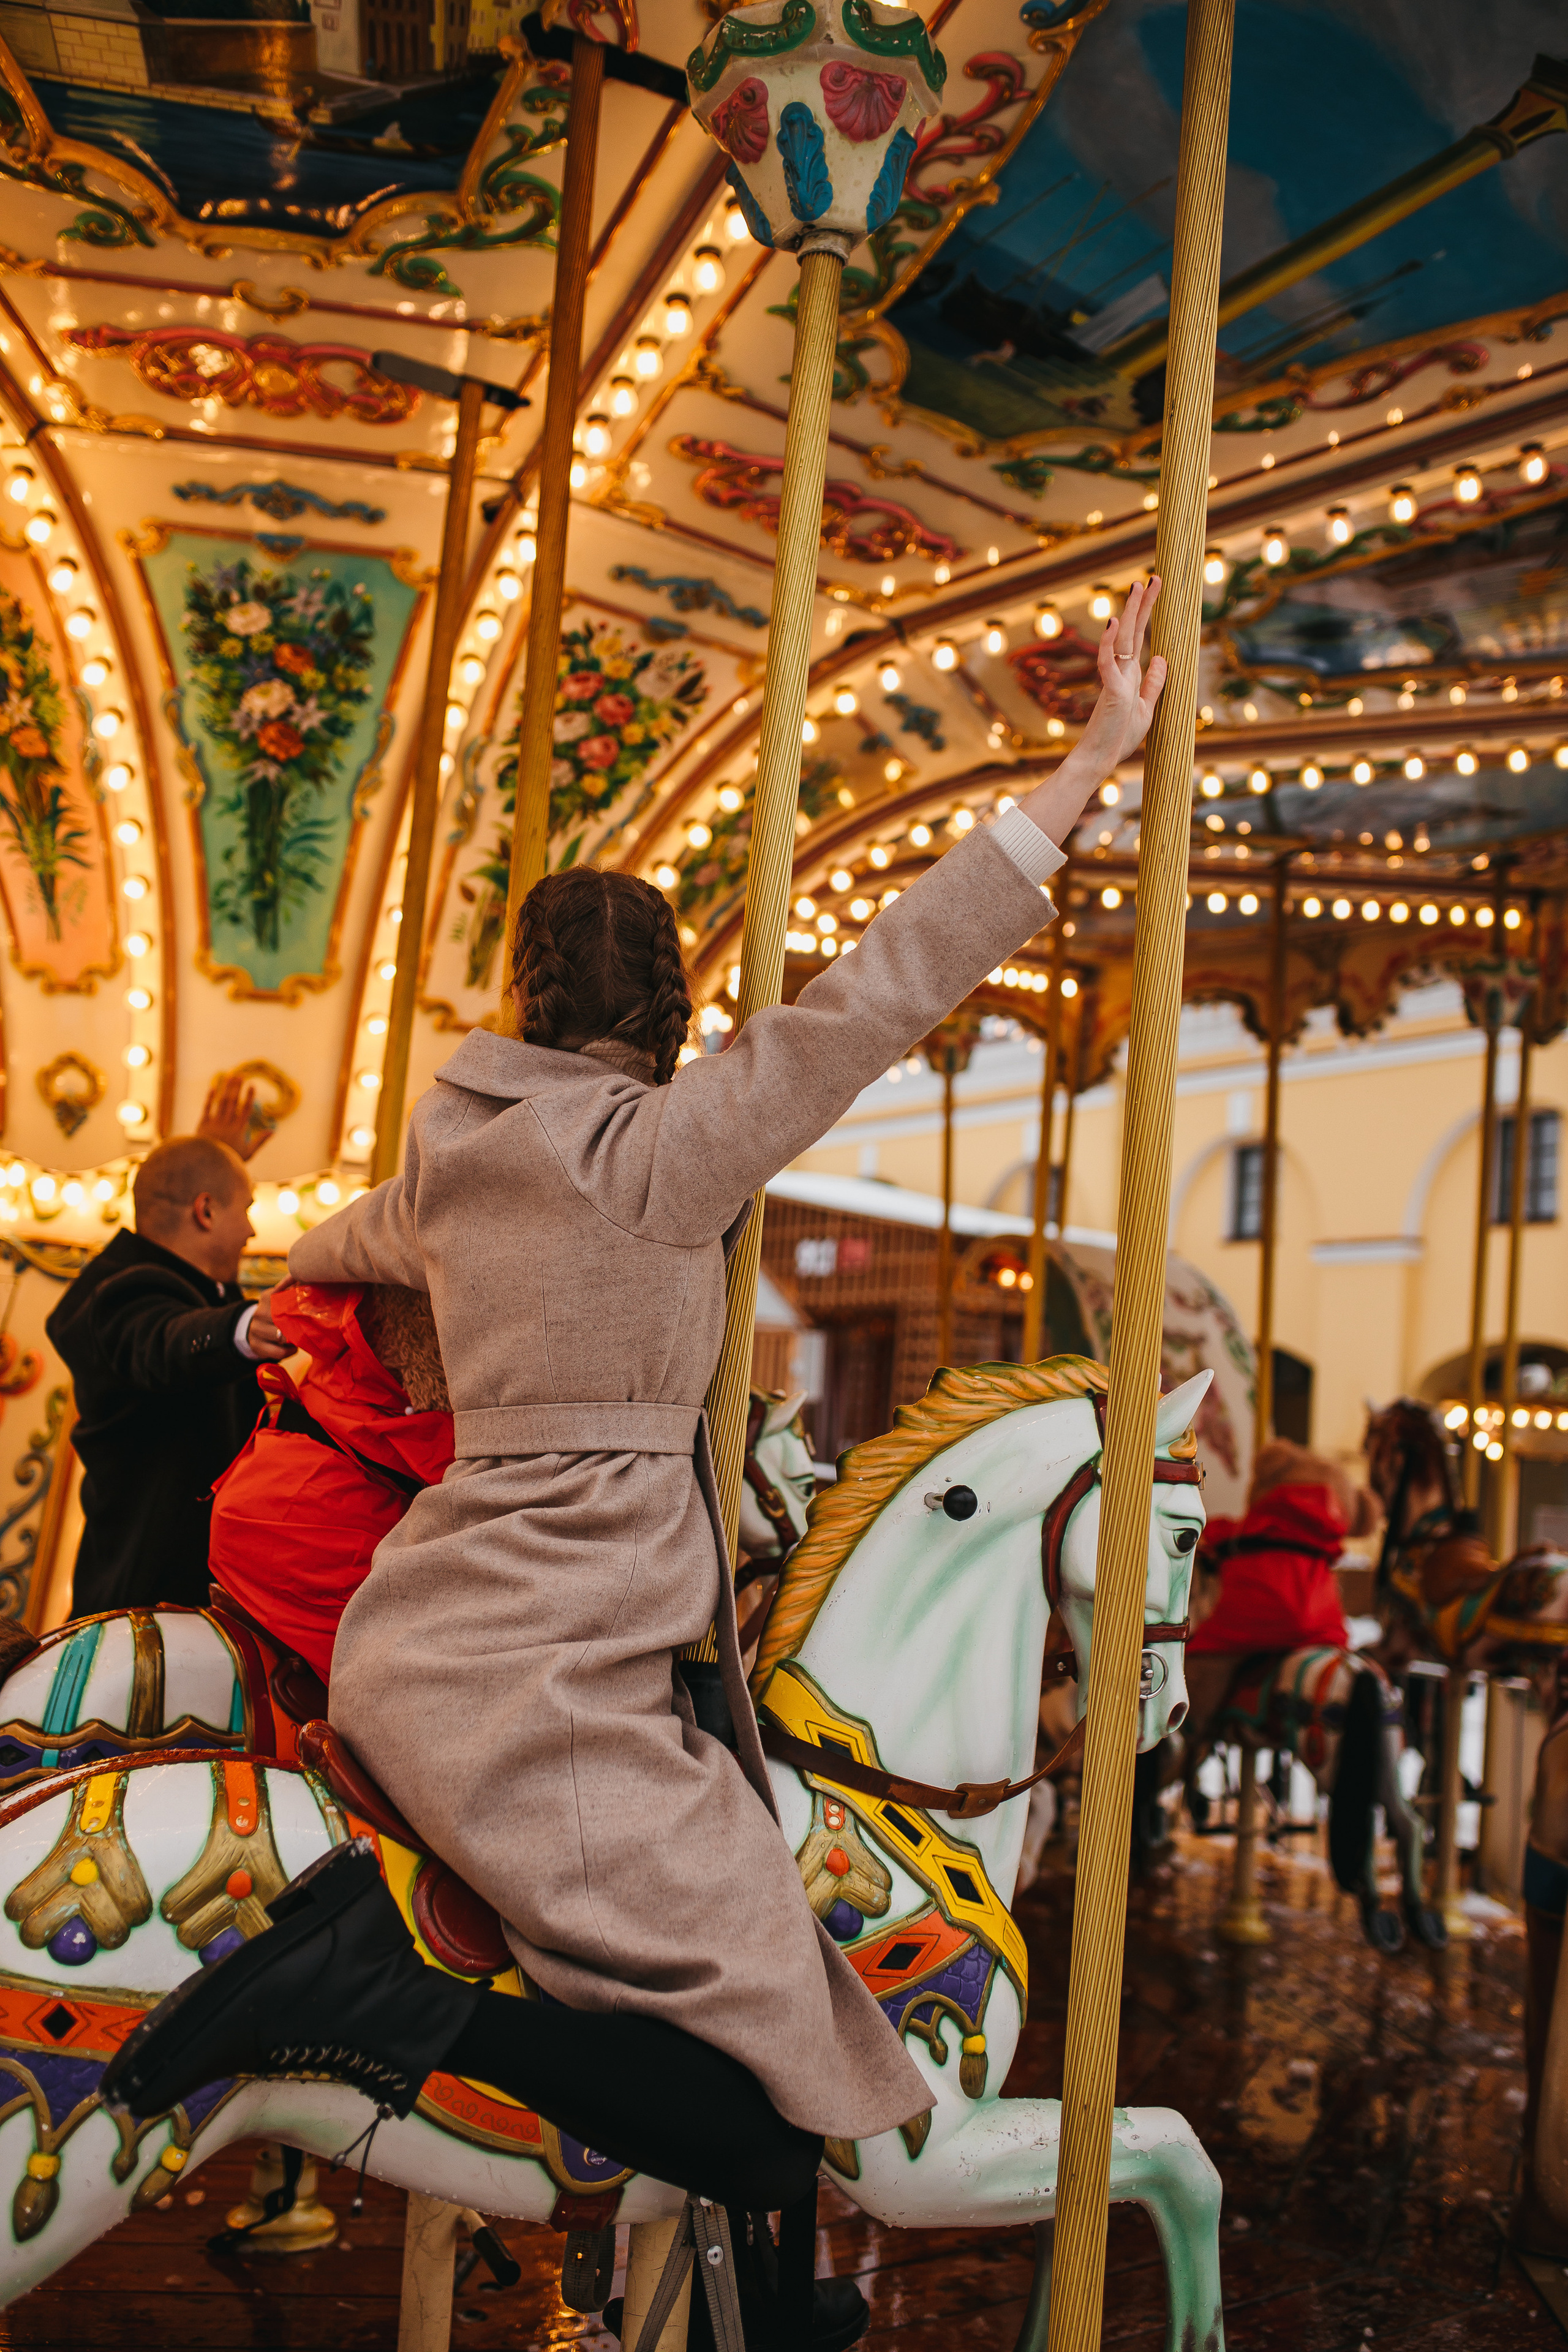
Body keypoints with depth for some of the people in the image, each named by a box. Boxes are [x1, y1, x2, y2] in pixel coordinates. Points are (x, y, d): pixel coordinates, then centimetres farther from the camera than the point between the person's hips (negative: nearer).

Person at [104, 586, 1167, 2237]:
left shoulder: (453, 1158, 12)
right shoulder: (658, 1145, -11)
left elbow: (329, 1249, 34)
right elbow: (884, 989, -15)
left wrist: (293, 1268, 60)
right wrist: (1091, 761, -11)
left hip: (417, 1632, 9)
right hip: (536, 1680, -9)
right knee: (779, 2130, -8)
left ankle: (364, 1938, 10)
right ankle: (382, 2002, -16)